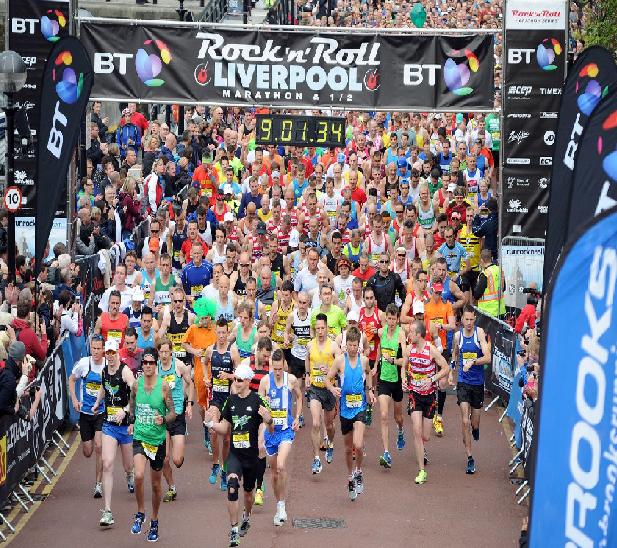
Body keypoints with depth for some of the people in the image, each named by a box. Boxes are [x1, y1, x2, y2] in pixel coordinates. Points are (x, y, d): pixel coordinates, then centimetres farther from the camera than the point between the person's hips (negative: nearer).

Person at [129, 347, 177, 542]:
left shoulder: (164, 386, -10)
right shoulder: (136, 385, -1)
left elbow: (173, 413, -5)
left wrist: (163, 419, -24)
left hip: (158, 439, -1)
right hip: (139, 437, 1)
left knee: (156, 484, 11)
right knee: (138, 476, -23)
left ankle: (154, 521, 31)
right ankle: (140, 513, -1)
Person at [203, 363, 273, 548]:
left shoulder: (256, 401, -10)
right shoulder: (231, 400, 4)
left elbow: (271, 430, -10)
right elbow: (225, 429, 13)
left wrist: (268, 420, -31)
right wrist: (210, 423, -4)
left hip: (251, 455, -2)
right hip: (234, 454, 2)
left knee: (248, 491, 15)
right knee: (232, 484, -22)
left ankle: (246, 518, 47)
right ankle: (234, 529, -19)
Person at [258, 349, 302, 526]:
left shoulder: (291, 379, -3)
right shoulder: (265, 380, -5)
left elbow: (299, 397, 15)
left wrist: (297, 417, 7)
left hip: (286, 429, -2)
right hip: (270, 429, 2)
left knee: (281, 466, -23)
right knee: (274, 471, 10)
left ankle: (281, 505, -13)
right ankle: (278, 507, 25)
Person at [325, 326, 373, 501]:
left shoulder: (364, 360, 0)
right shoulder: (340, 360, -6)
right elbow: (328, 380, -3)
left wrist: (370, 390, 11)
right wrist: (332, 388, -23)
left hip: (360, 406, 0)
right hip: (345, 408, 1)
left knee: (358, 445, -19)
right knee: (348, 448, 12)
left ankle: (358, 472, 7)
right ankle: (351, 477, 33)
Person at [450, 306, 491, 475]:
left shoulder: (480, 333, -9)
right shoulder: (458, 335, 1)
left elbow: (488, 358, -16)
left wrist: (473, 362, -30)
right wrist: (451, 372, 17)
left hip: (478, 383, -1)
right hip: (463, 382, 1)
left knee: (475, 424, 11)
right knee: (465, 422, -10)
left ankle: (475, 429, 50)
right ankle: (470, 459, -3)